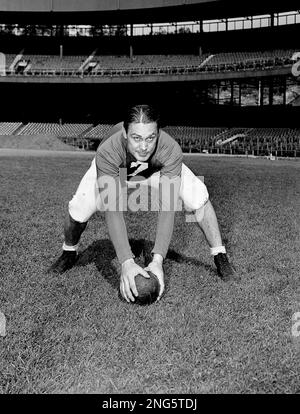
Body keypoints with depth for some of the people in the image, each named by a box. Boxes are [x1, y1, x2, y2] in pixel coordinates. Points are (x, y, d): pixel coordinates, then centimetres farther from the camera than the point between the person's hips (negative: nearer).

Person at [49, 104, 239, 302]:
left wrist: (158, 260, -49)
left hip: (158, 168, 1)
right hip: (115, 170, 0)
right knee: (78, 209, -19)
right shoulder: (107, 152, -43)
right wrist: (126, 262, -52)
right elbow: (112, 210, -44)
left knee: (198, 197, -21)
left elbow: (168, 208, -41)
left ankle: (221, 258, 0)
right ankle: (69, 254, 17)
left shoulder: (171, 151, -40)